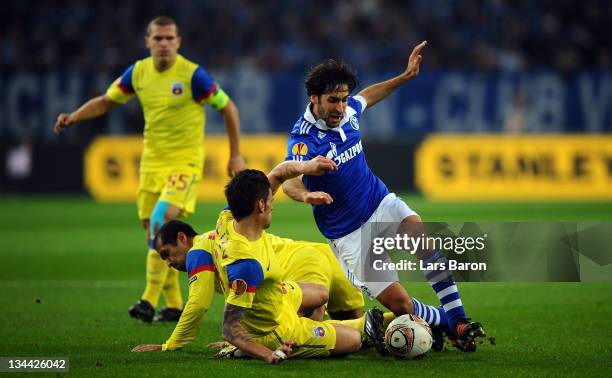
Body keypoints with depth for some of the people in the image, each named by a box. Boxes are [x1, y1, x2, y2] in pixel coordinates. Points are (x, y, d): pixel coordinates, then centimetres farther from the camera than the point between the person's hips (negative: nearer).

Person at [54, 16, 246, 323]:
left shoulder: (192, 74, -13)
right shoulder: (138, 72, 2)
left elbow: (228, 108, -4)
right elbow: (106, 101, 15)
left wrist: (235, 156, -4)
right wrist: (73, 118, -1)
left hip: (185, 162, -6)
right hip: (152, 162, 6)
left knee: (162, 220, -24)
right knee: (153, 232, 6)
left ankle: (150, 300, -22)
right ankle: (174, 305, 18)